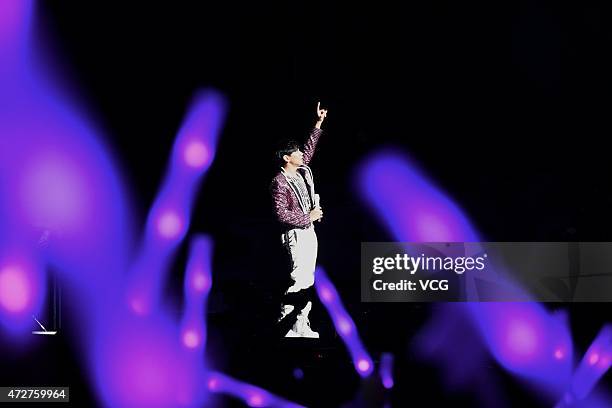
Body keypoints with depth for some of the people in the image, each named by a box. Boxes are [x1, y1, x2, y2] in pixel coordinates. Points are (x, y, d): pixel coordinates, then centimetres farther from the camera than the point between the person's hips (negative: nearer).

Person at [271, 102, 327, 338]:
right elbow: (282, 214, -20)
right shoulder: (280, 183, -14)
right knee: (300, 280, -13)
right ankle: (288, 326, -8)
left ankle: (301, 325, 12)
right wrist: (308, 217, -13)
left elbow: (309, 149, 23)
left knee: (308, 280, 8)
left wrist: (319, 124, 22)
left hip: (309, 232, 9)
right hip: (296, 235, -9)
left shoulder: (302, 171, 9)